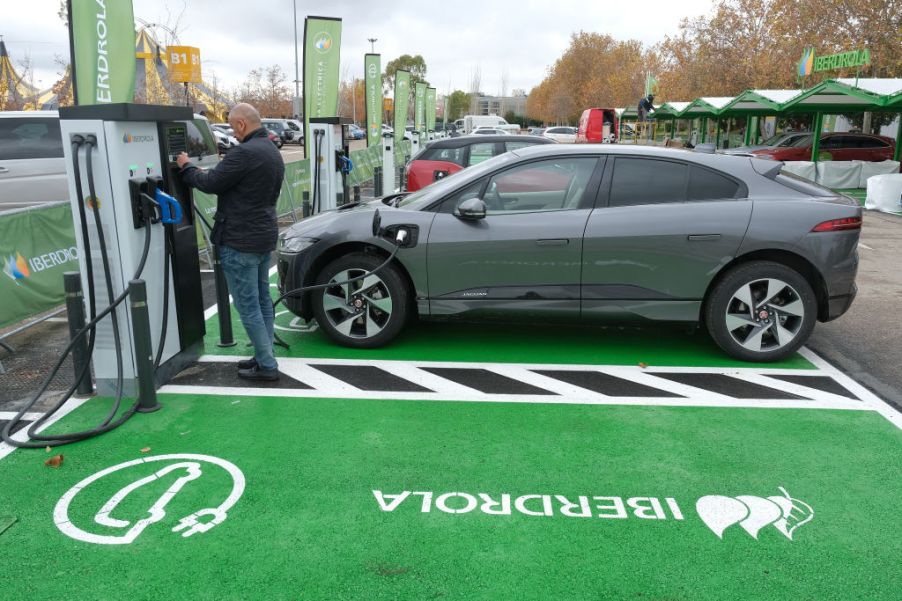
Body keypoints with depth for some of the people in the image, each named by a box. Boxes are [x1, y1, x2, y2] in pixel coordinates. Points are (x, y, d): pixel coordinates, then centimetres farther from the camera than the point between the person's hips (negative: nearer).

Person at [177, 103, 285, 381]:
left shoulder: (245, 152, -20)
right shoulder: (272, 151, 13)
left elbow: (210, 184, -15)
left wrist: (187, 167, 3)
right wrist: (211, 175, 11)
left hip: (240, 241, -10)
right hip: (265, 236, 10)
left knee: (247, 305, -3)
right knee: (262, 299, 15)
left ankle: (266, 365, 2)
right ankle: (264, 357, 24)